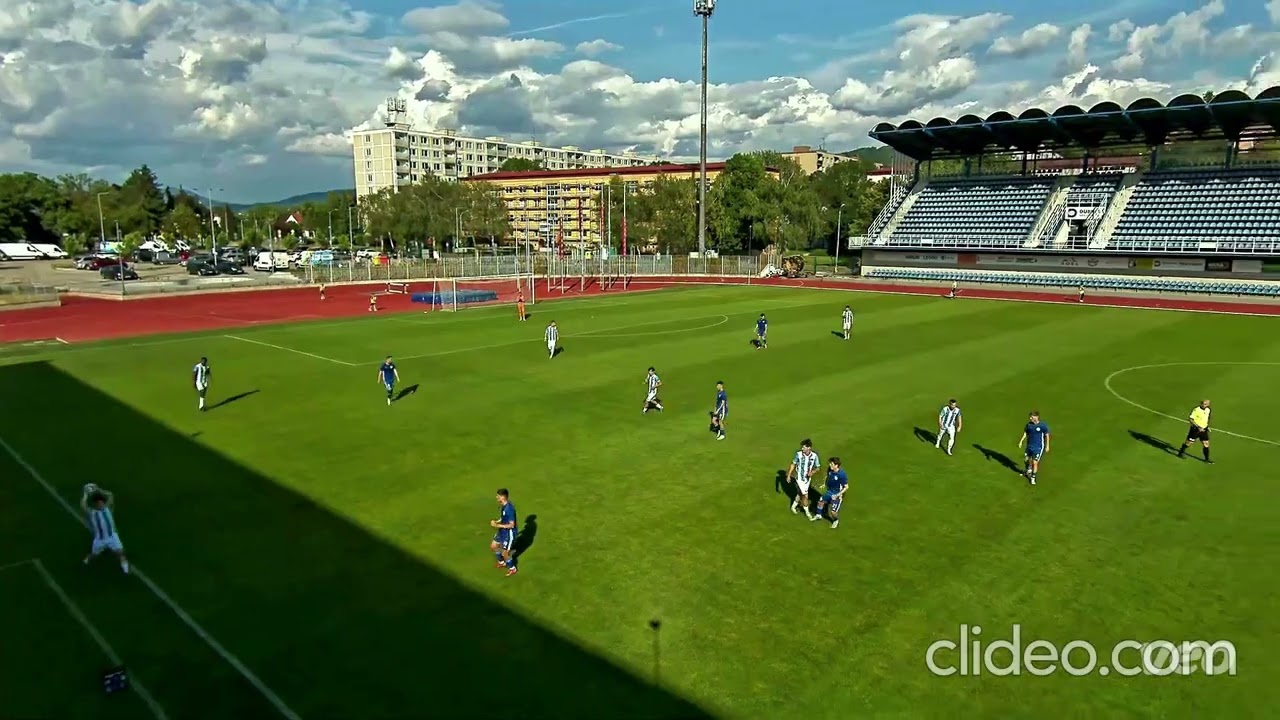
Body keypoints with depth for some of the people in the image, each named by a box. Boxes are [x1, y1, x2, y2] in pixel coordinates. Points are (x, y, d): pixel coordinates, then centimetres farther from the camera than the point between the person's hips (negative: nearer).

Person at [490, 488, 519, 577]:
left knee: (504, 553, 4)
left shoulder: (509, 508, -31)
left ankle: (513, 569, 29)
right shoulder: (502, 506, -2)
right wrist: (496, 522, -3)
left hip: (509, 533, -9)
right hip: (502, 532, 9)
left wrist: (497, 525, -27)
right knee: (493, 546, 21)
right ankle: (502, 562, 44)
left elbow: (511, 525, -27)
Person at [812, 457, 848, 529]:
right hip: (829, 491, 7)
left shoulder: (842, 474, -32)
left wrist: (837, 495, -24)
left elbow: (846, 487, -22)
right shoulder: (829, 469, -14)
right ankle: (818, 515, 48)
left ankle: (836, 521, 29)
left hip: (837, 494, -6)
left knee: (833, 511, -5)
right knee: (820, 502, 20)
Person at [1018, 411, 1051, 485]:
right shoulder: (1029, 424, -5)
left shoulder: (1043, 425, -17)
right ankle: (1029, 470, 48)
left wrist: (1047, 446, -2)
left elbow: (1047, 435, -5)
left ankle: (1033, 477, 14)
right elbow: (1025, 433, 8)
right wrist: (1021, 441, -2)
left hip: (1038, 447, -5)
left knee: (1035, 463, -5)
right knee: (1026, 460, 17)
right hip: (1029, 446, 5)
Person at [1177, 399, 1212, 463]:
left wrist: (1207, 426, 12)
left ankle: (1207, 459, 15)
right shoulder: (1196, 410, -19)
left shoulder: (1208, 410, 2)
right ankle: (1181, 452, 28)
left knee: (1206, 444, 3)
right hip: (1195, 429, -5)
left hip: (1203, 429, 5)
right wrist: (1198, 426, -26)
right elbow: (1191, 419, -20)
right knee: (1189, 442, 6)